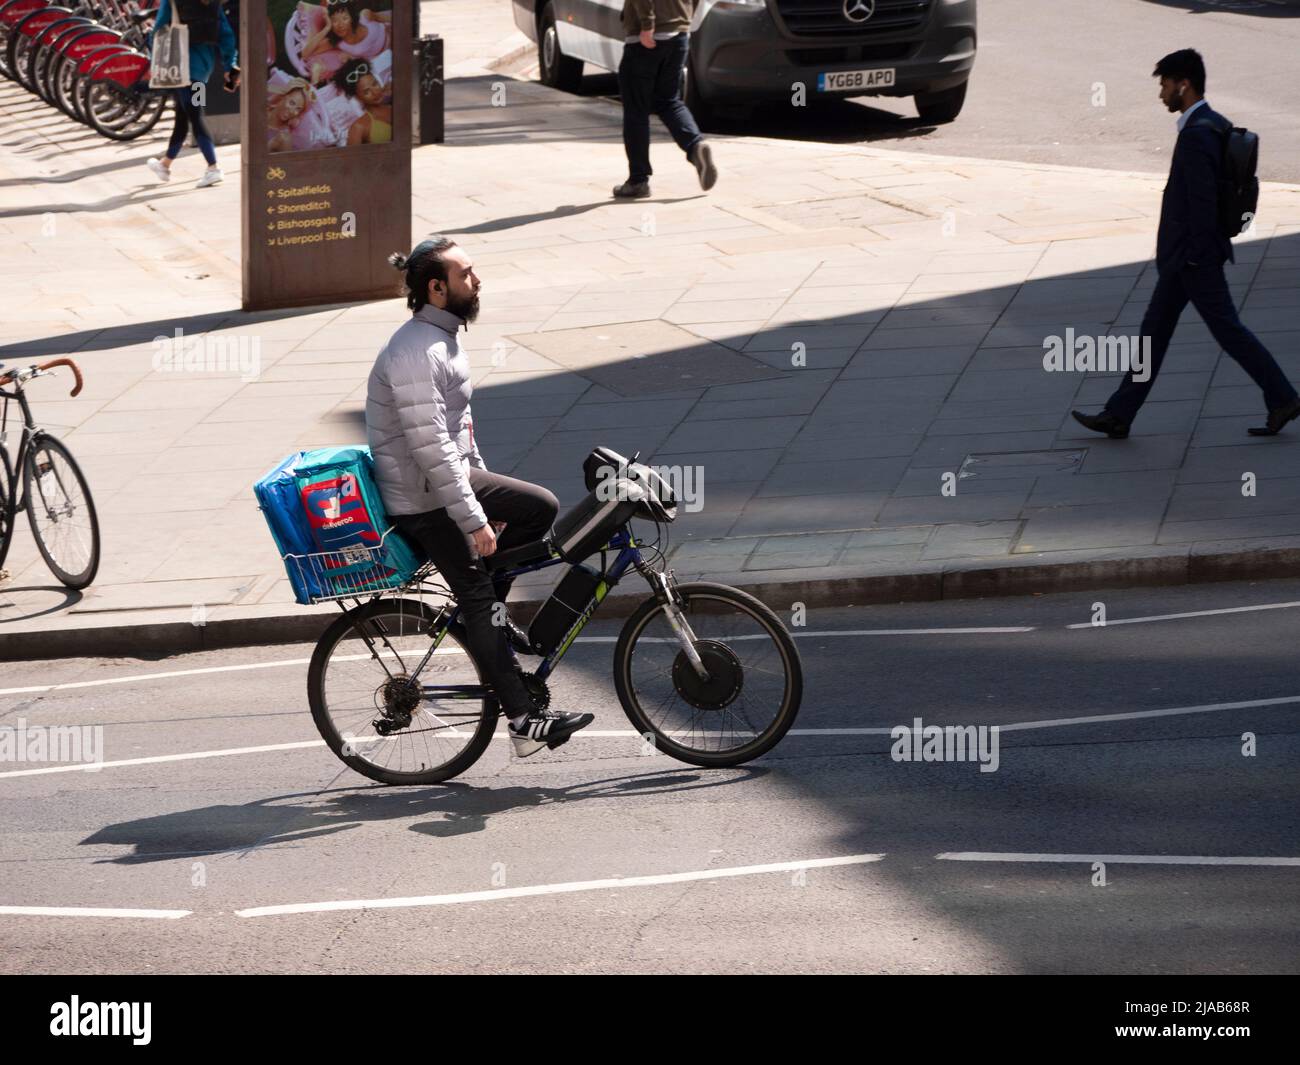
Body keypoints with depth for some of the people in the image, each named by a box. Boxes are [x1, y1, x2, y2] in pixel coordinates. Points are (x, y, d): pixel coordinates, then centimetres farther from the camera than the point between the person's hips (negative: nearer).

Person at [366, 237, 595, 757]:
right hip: (421, 499, -10)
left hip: (452, 475, 10)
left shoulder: (443, 338, 8)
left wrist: (481, 479, 23)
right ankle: (524, 719, -8)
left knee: (540, 507, 6)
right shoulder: (415, 354, -25)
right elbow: (430, 448, -29)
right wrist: (474, 521, -27)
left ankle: (492, 612, 14)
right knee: (478, 601, -9)